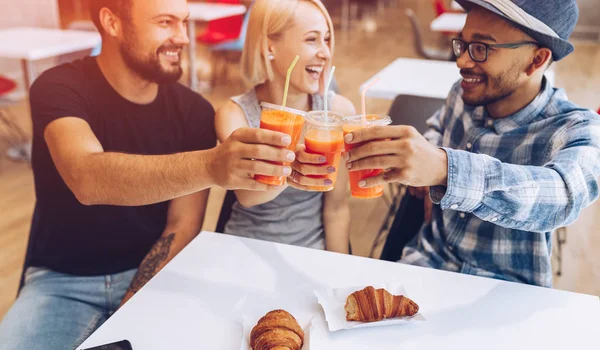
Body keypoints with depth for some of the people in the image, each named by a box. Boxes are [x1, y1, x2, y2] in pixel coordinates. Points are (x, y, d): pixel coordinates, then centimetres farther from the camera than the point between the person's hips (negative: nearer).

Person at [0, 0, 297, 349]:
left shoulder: (194, 110, -5)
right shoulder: (60, 89, -13)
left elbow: (182, 226, -5)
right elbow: (87, 179, -34)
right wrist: (209, 166, -50)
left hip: (150, 274, 2)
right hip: (64, 280, -2)